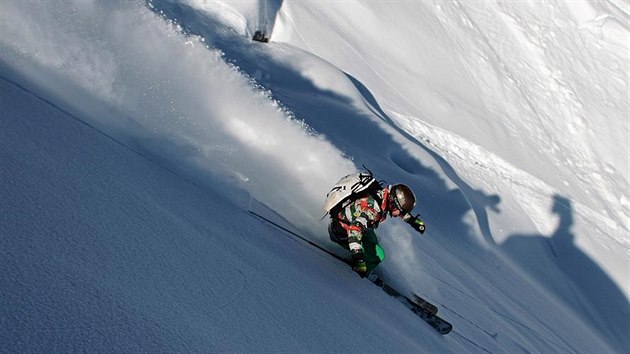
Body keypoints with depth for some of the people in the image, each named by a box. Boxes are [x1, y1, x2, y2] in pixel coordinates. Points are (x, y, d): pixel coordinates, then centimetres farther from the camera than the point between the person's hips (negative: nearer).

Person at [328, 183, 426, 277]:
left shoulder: (385, 197, -10)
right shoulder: (370, 207, -35)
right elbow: (354, 231, -44)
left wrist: (413, 220, 18)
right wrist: (358, 258, -48)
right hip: (341, 231, -9)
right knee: (377, 255, -15)